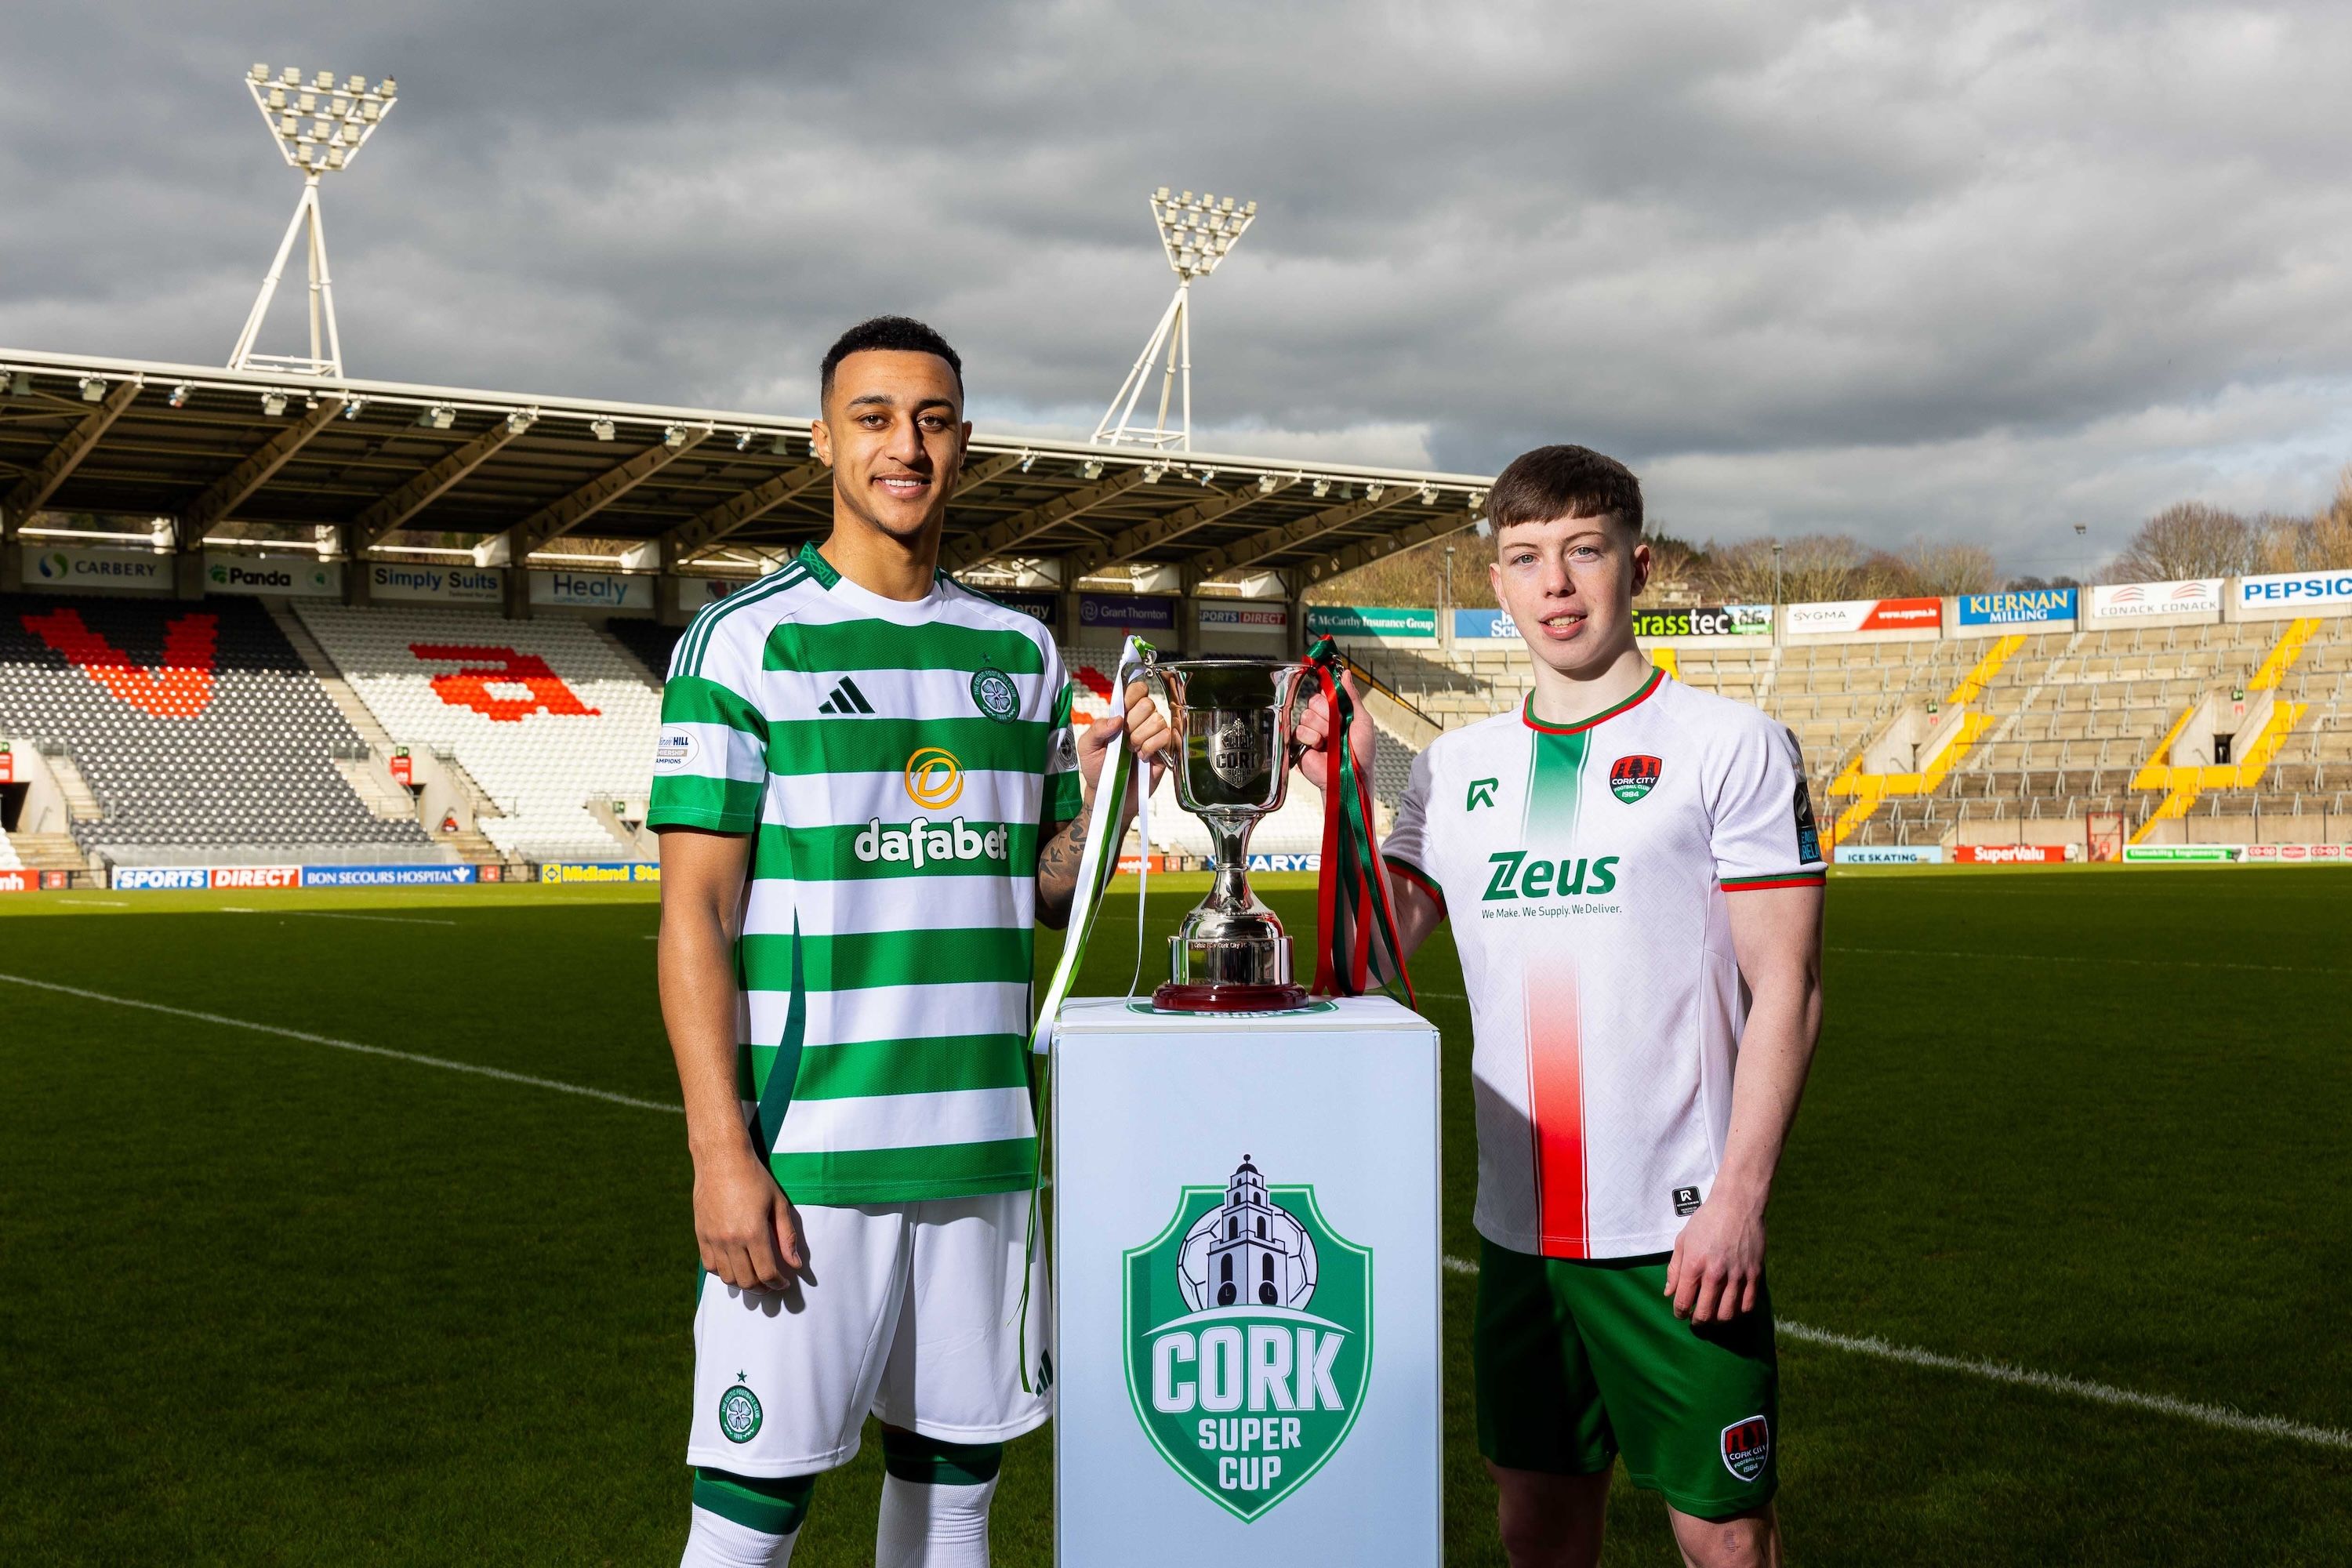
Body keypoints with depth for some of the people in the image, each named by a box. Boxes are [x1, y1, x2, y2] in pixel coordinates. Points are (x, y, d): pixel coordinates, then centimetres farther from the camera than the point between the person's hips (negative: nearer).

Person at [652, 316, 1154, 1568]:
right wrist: (720, 1151, -14)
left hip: (983, 1138, 5)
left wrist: (1106, 782, -2)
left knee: (954, 1468, 11)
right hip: (804, 1146, -4)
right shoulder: (745, 642, -3)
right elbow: (694, 911, -7)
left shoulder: (1017, 651, 12)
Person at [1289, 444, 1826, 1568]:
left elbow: (1786, 989, -6)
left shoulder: (1730, 746, -4)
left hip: (1679, 1228, -4)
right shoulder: (1457, 768, 9)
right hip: (1516, 1221, 5)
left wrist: (1739, 1198, -14)